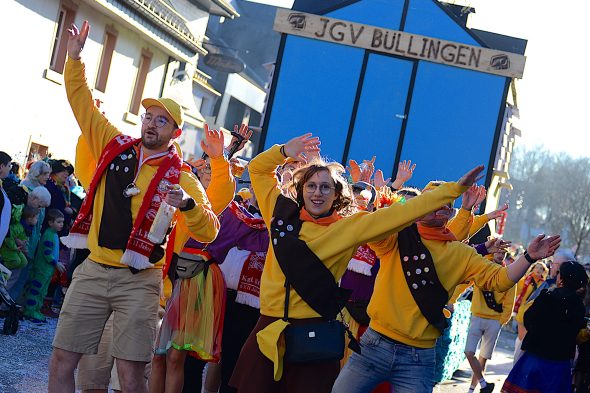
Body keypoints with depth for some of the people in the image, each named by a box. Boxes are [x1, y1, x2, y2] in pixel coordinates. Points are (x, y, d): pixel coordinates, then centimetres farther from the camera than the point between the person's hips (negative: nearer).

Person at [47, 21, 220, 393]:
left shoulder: (180, 177, -1)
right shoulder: (115, 146, 9)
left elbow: (209, 231, -7)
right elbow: (81, 100, 15)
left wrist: (186, 204, -25)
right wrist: (75, 57, 6)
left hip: (139, 280, -3)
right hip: (93, 271, 4)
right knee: (61, 362, 3)